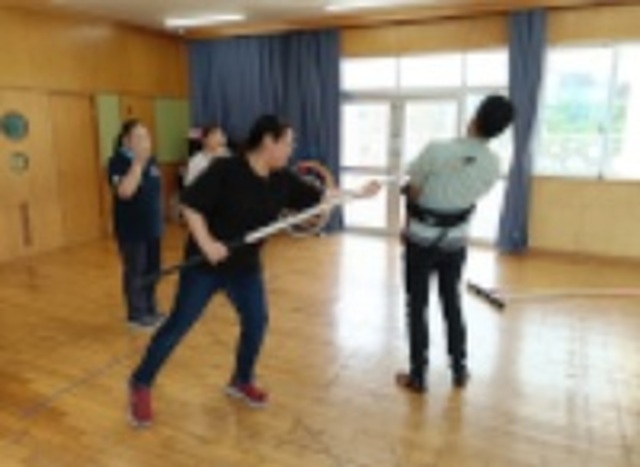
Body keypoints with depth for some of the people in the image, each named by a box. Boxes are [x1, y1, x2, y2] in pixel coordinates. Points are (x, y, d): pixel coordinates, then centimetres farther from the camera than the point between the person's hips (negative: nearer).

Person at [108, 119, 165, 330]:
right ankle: (136, 314, 15)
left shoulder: (151, 160, 7)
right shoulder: (117, 162, -14)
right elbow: (124, 191, -30)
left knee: (152, 270, 15)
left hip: (152, 227, 7)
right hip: (131, 229, -7)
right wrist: (137, 163, -28)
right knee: (135, 272, 2)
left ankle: (150, 310, 29)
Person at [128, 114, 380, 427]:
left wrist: (360, 193, 1)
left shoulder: (282, 180, -1)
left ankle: (241, 381, 33)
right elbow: (190, 204, -18)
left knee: (256, 322, 9)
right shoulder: (225, 170, -19)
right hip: (205, 263, -6)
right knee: (179, 325, 1)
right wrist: (206, 243, -27)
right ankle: (140, 385, 21)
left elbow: (319, 197, 4)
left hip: (246, 267, 6)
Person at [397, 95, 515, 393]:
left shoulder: (437, 150, -23)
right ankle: (459, 370, 31)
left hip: (421, 238, -3)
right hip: (455, 240, 4)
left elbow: (413, 192, -14)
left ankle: (418, 376, 18)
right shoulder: (493, 164, -10)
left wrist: (409, 225, 4)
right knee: (452, 302, 20)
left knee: (417, 305, 8)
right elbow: (473, 197, 2)